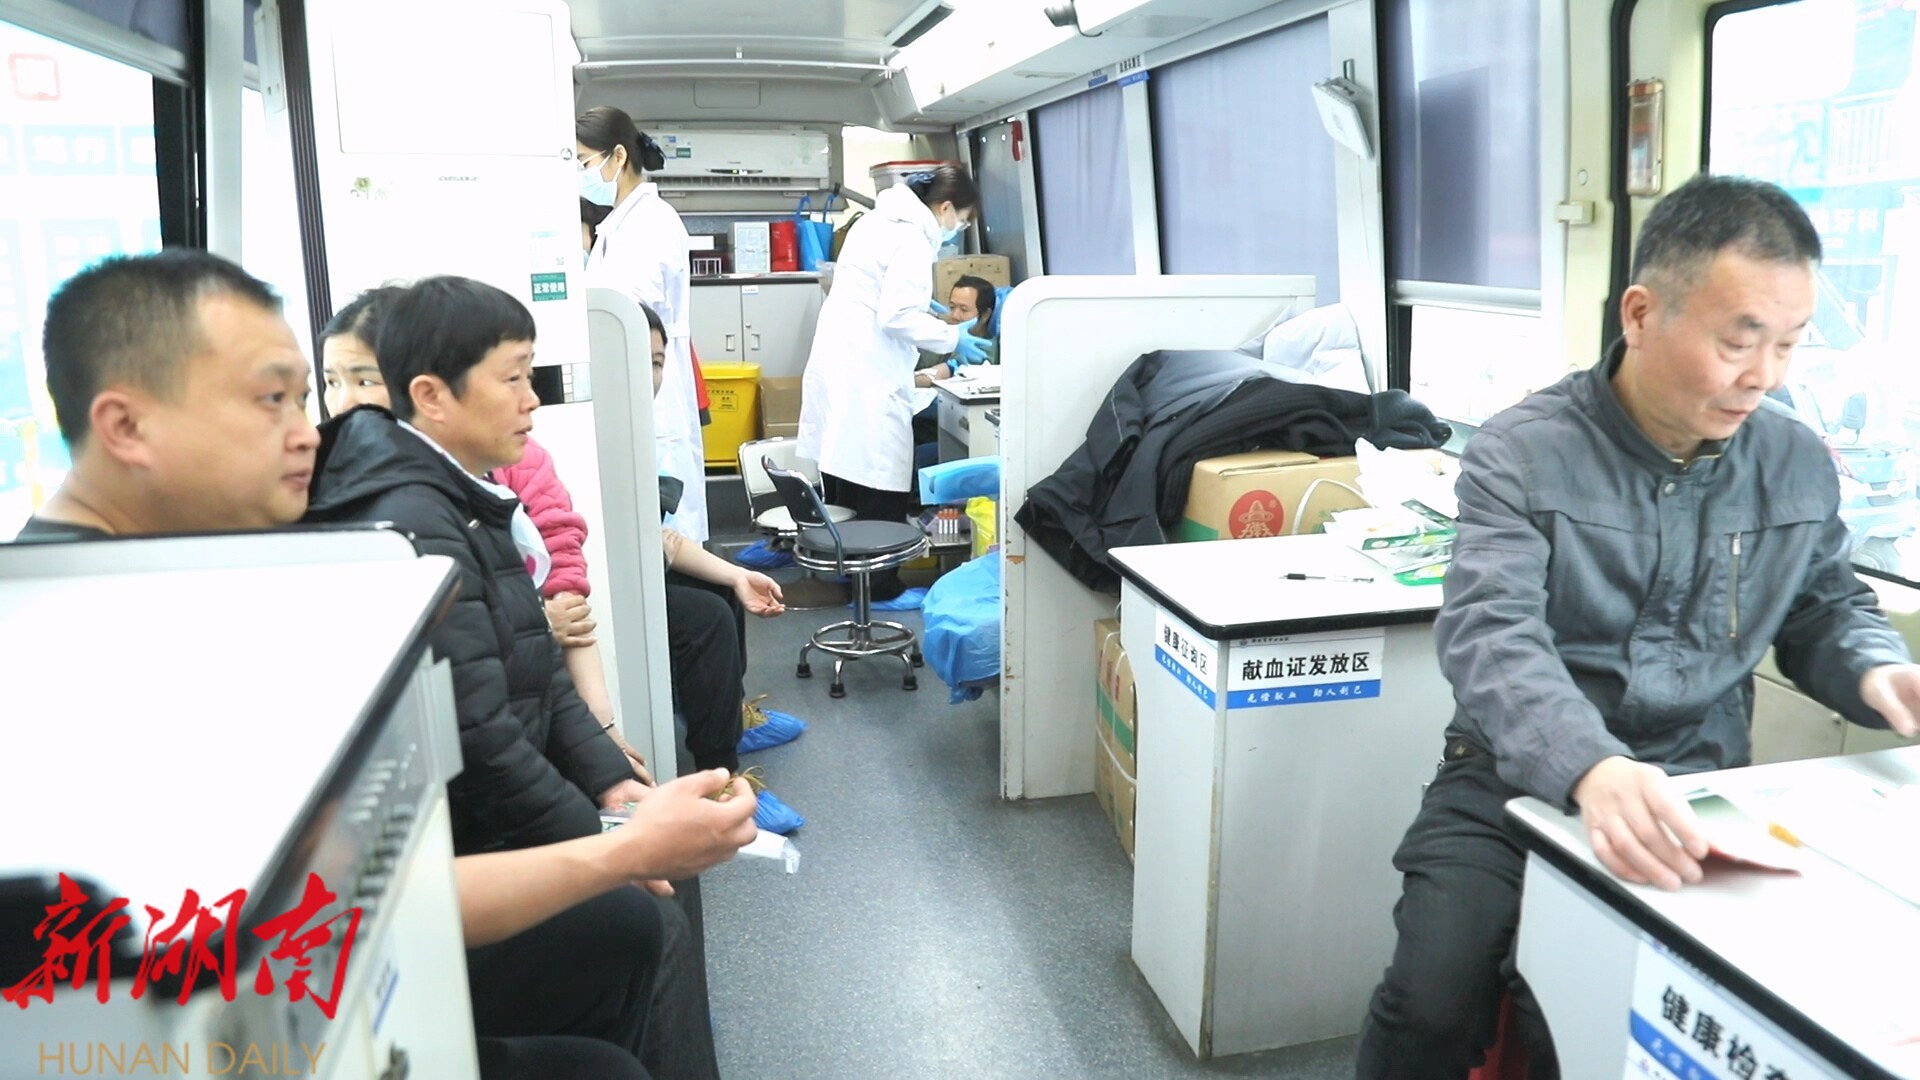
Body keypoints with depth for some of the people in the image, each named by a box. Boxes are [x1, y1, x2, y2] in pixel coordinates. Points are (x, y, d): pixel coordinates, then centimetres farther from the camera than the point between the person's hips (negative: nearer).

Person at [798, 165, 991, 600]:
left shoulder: (882, 220, 16)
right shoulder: (912, 238, -13)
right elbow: (896, 316, -19)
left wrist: (925, 307, 26)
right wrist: (953, 339, -9)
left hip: (840, 360, 10)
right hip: (868, 373, -10)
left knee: (848, 469, 15)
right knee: (880, 483, -3)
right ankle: (880, 579, 4)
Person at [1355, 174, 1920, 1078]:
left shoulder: (1798, 465, 6)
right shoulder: (1522, 455, -11)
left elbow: (1827, 611, 20)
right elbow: (1491, 635, -23)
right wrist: (1591, 769, -40)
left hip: (1699, 792, 4)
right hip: (1515, 782, -3)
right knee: (1433, 1001, -18)